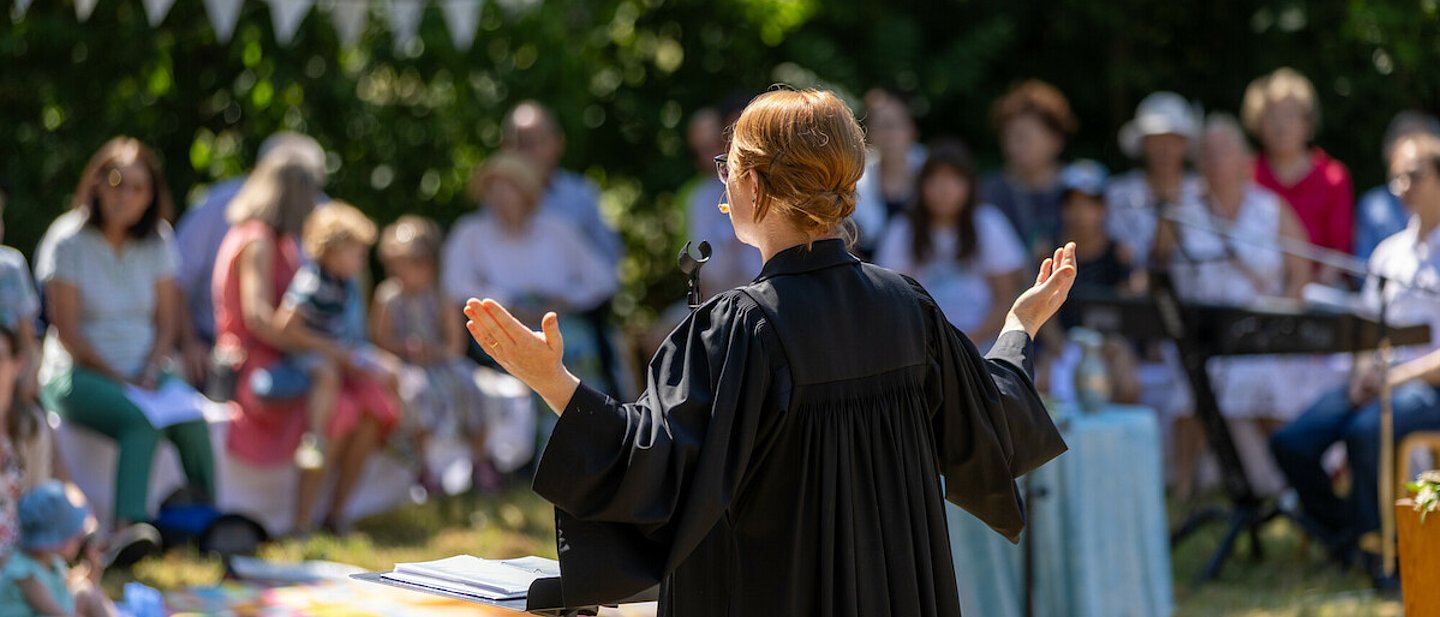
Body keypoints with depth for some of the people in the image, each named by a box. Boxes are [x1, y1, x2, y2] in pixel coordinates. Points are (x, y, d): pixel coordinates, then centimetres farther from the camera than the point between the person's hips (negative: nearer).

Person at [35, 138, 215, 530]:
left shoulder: (157, 244, 9)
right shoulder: (68, 243, -6)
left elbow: (167, 323, 9)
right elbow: (67, 330, -8)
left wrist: (149, 374, -9)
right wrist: (119, 379, -13)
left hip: (145, 370, 4)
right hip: (78, 375, -4)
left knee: (191, 420, -28)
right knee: (142, 422, -35)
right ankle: (128, 527, -45)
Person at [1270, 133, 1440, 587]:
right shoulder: (1390, 252, 20)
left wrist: (1402, 376, -18)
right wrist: (1366, 372, -2)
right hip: (1383, 379, 7)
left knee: (1366, 431, -36)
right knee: (1291, 443, -17)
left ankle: (1381, 558, -18)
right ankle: (1345, 538, 0)